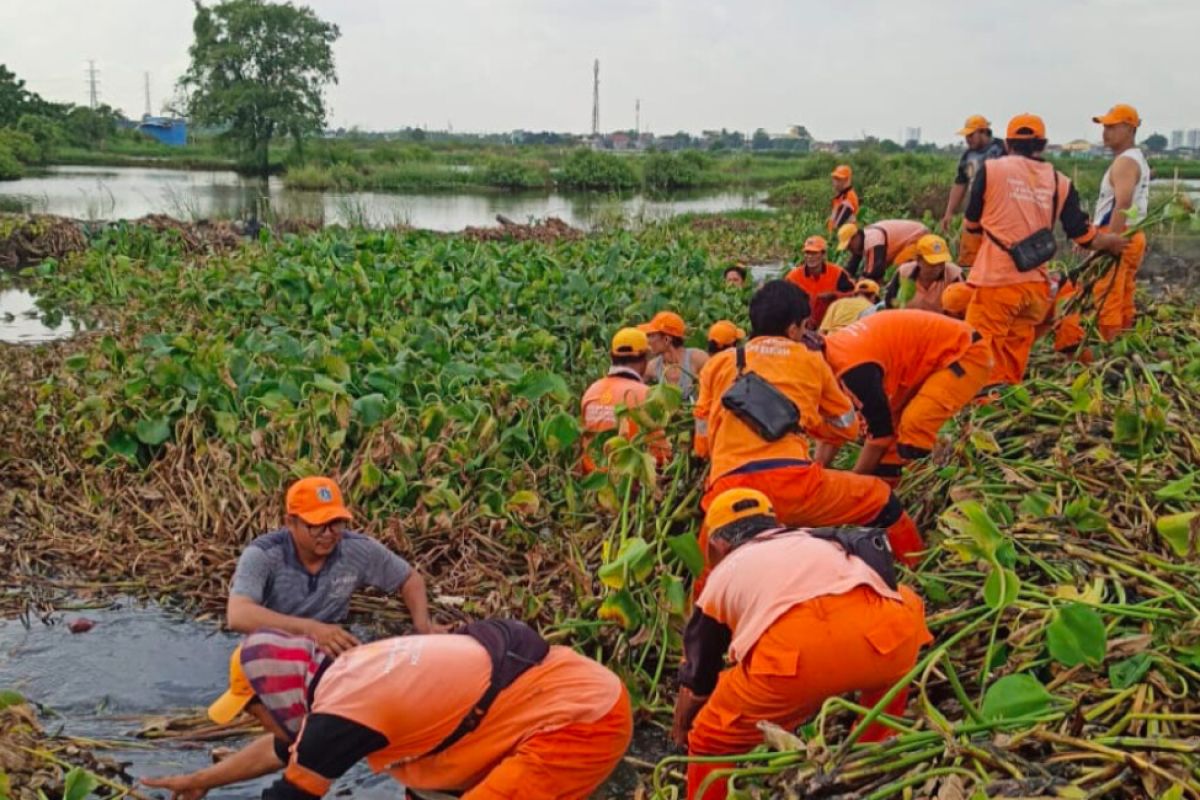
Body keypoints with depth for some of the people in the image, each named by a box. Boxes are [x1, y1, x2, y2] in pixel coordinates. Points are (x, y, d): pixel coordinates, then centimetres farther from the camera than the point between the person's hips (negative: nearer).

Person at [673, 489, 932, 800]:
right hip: (884, 635, 3)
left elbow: (695, 686, 41)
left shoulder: (722, 576, 32)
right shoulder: (823, 539, 40)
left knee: (710, 745, 22)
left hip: (793, 653, -3)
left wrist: (682, 729, 62)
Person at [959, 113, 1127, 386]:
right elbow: (1083, 234, 10)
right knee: (1017, 347, 15)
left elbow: (972, 224, 9)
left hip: (996, 279, -4)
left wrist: (970, 260, 27)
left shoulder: (991, 170, 0)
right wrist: (1112, 242, 31)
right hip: (1036, 284, 4)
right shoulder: (1060, 182, 8)